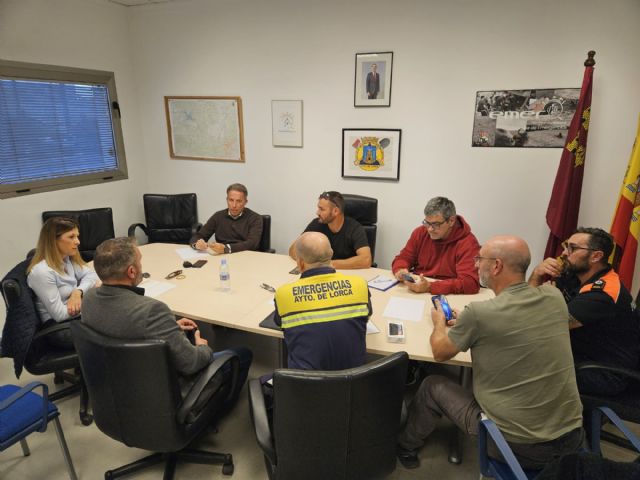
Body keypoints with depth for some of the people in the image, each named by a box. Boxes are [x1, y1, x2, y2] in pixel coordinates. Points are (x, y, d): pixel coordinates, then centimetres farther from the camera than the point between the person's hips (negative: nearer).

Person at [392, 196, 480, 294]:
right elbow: (403, 258, 11)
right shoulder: (420, 233, 3)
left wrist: (430, 287, -30)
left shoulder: (467, 243, -14)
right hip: (413, 293, 4)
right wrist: (400, 270, -12)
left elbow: (470, 283, -23)